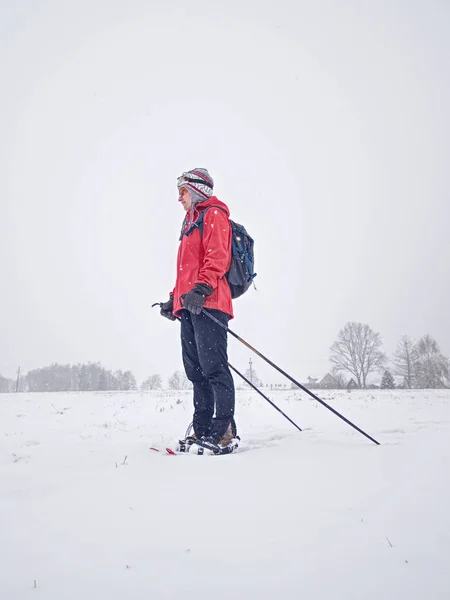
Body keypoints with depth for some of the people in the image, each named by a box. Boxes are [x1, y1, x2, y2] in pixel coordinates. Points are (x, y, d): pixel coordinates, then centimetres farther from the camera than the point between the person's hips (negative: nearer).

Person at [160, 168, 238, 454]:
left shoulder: (214, 215, 2)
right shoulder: (192, 222, 31)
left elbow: (217, 256, -14)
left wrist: (201, 288, -26)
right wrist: (175, 298, 24)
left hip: (207, 303, -10)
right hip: (189, 305, 10)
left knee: (213, 367, -13)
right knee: (196, 370, 7)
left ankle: (225, 432, -10)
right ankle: (202, 430, 11)